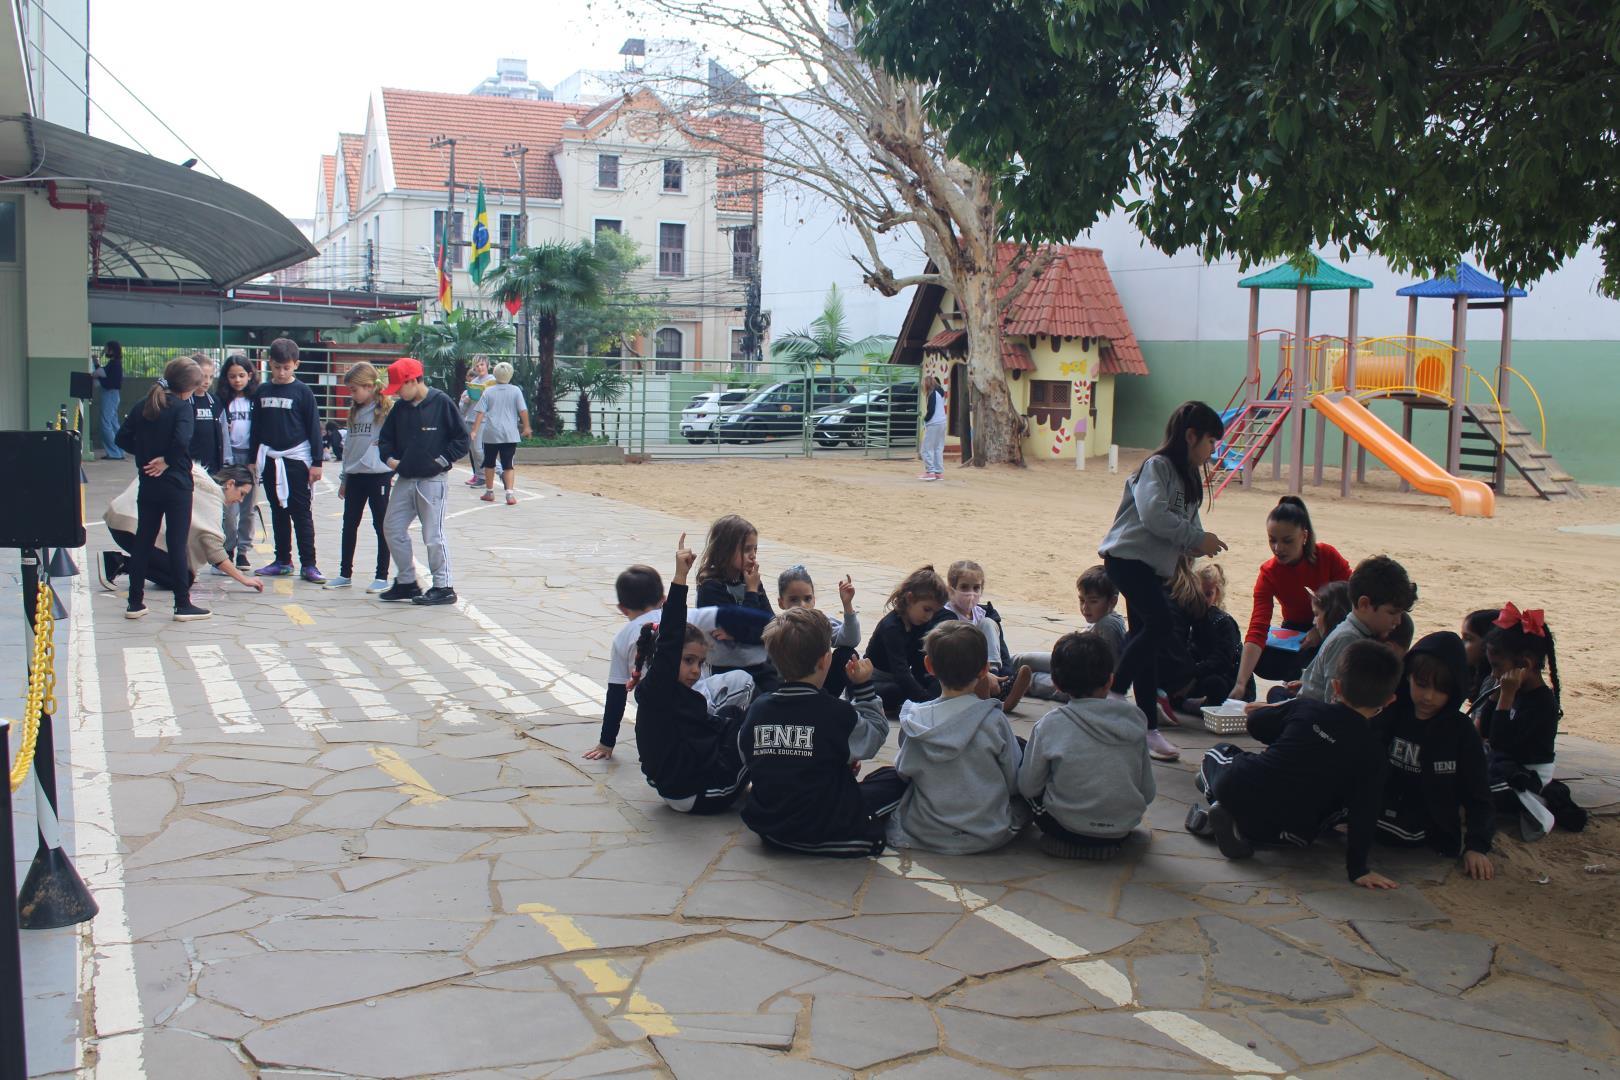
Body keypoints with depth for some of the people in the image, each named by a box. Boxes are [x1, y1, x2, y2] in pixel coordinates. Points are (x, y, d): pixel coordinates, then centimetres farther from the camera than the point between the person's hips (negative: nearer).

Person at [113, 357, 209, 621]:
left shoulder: (143, 406, 6)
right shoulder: (183, 407, -11)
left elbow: (122, 438, 4)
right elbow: (182, 440, -26)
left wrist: (145, 453, 7)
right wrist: (167, 460, -11)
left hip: (147, 485, 5)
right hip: (177, 485, -5)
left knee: (142, 541, 12)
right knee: (177, 543, -1)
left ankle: (135, 603, 16)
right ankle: (183, 605, 3)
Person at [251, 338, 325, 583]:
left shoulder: (303, 392, -3)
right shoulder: (262, 392, 8)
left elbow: (313, 428, -3)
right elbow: (256, 427, 14)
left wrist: (316, 462, -7)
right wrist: (253, 460, 12)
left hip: (297, 459, -4)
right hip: (270, 459, 4)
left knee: (302, 513, -3)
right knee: (278, 512, 11)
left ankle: (308, 564, -1)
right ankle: (283, 561, 19)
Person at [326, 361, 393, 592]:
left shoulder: (386, 410, -8)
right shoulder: (355, 411, 14)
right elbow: (349, 445, 18)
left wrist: (391, 472, -17)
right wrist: (344, 478, 19)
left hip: (378, 475, -7)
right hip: (355, 476, 7)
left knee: (381, 525, 2)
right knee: (349, 525, 11)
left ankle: (382, 577, 9)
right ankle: (345, 574, 21)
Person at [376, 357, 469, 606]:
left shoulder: (441, 402, -9)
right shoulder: (400, 408, 8)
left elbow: (461, 439, -7)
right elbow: (386, 437, 18)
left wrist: (442, 460, -13)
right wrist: (389, 457, 0)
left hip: (432, 481, -7)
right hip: (404, 481, 7)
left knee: (433, 535, -4)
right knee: (393, 529, 9)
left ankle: (443, 587, 6)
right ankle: (406, 582, 21)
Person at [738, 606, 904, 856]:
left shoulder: (757, 710, -5)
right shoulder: (837, 713, -17)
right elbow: (875, 735, 1)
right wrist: (863, 687, 9)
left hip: (767, 826, 6)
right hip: (830, 832, -6)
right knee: (894, 778, 10)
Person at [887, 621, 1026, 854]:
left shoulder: (914, 721, -13)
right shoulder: (994, 720, -18)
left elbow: (903, 772, 1)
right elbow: (1015, 783, -8)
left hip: (926, 835, 3)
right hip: (990, 836, -2)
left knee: (883, 776, 27)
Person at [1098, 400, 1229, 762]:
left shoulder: (1189, 477, 18)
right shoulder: (1157, 466, -11)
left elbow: (1187, 525, 18)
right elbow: (1154, 515, -25)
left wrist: (1197, 544, -4)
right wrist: (1198, 537, -20)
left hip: (1152, 565, 9)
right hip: (1127, 556, -9)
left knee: (1145, 636, 8)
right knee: (1159, 622, -25)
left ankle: (1148, 728, 11)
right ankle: (1112, 695, -14)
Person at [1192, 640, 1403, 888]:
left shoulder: (1307, 708, -1)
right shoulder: (1375, 750, -5)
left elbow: (1255, 723, 14)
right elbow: (1364, 813, -6)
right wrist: (1358, 869, -1)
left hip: (1238, 790, 4)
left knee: (1219, 751, 33)